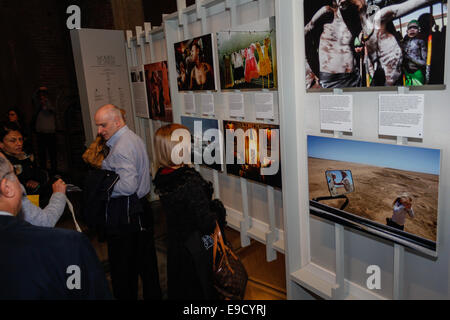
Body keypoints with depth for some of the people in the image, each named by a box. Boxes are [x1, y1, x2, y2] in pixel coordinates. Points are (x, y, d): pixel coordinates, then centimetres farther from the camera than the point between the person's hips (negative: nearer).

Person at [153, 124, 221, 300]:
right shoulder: (191, 181, -30)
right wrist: (220, 214, -6)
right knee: (200, 291, 14)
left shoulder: (161, 176, -6)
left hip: (174, 244, 7)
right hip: (197, 248, -7)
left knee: (178, 289, 25)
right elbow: (206, 223, -25)